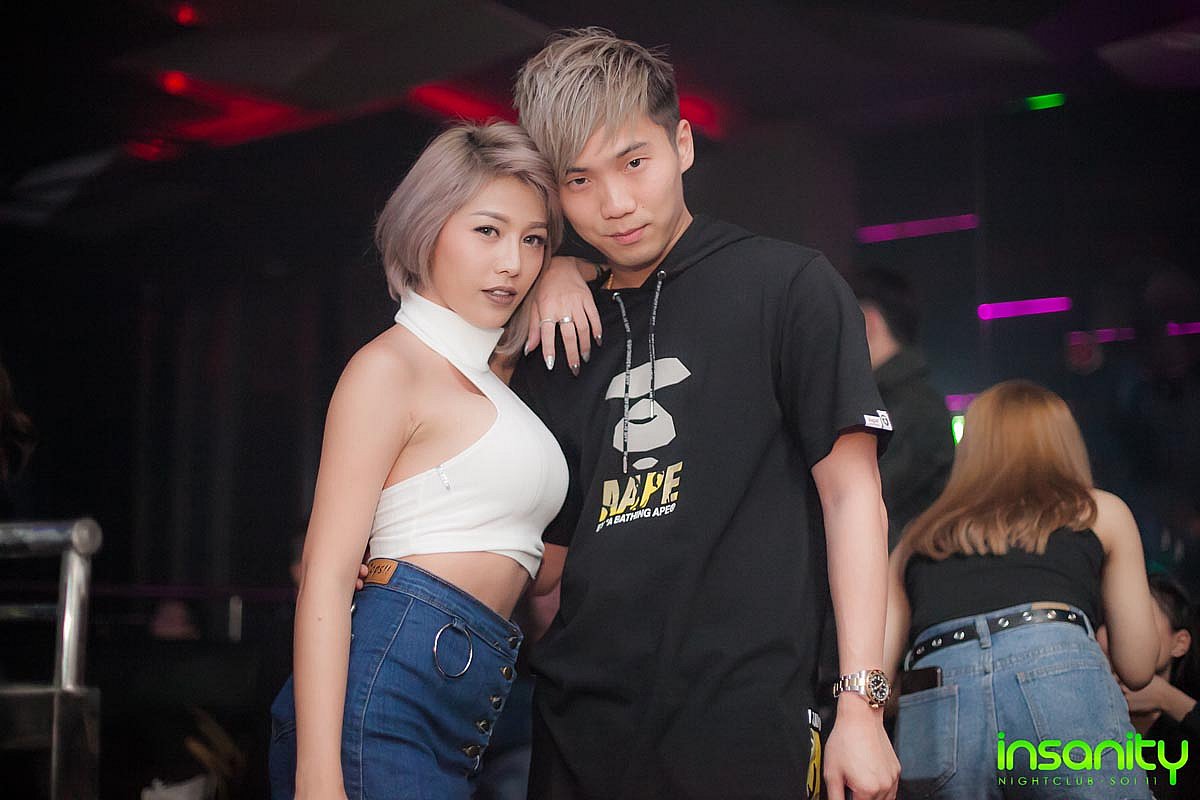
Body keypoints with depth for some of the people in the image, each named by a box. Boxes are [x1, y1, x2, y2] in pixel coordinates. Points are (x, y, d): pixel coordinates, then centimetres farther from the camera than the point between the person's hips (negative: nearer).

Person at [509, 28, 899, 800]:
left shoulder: (787, 285, 0)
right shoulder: (562, 338, 14)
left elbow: (850, 490, -3)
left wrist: (861, 705, -10)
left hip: (739, 723, -4)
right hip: (577, 727, 5)